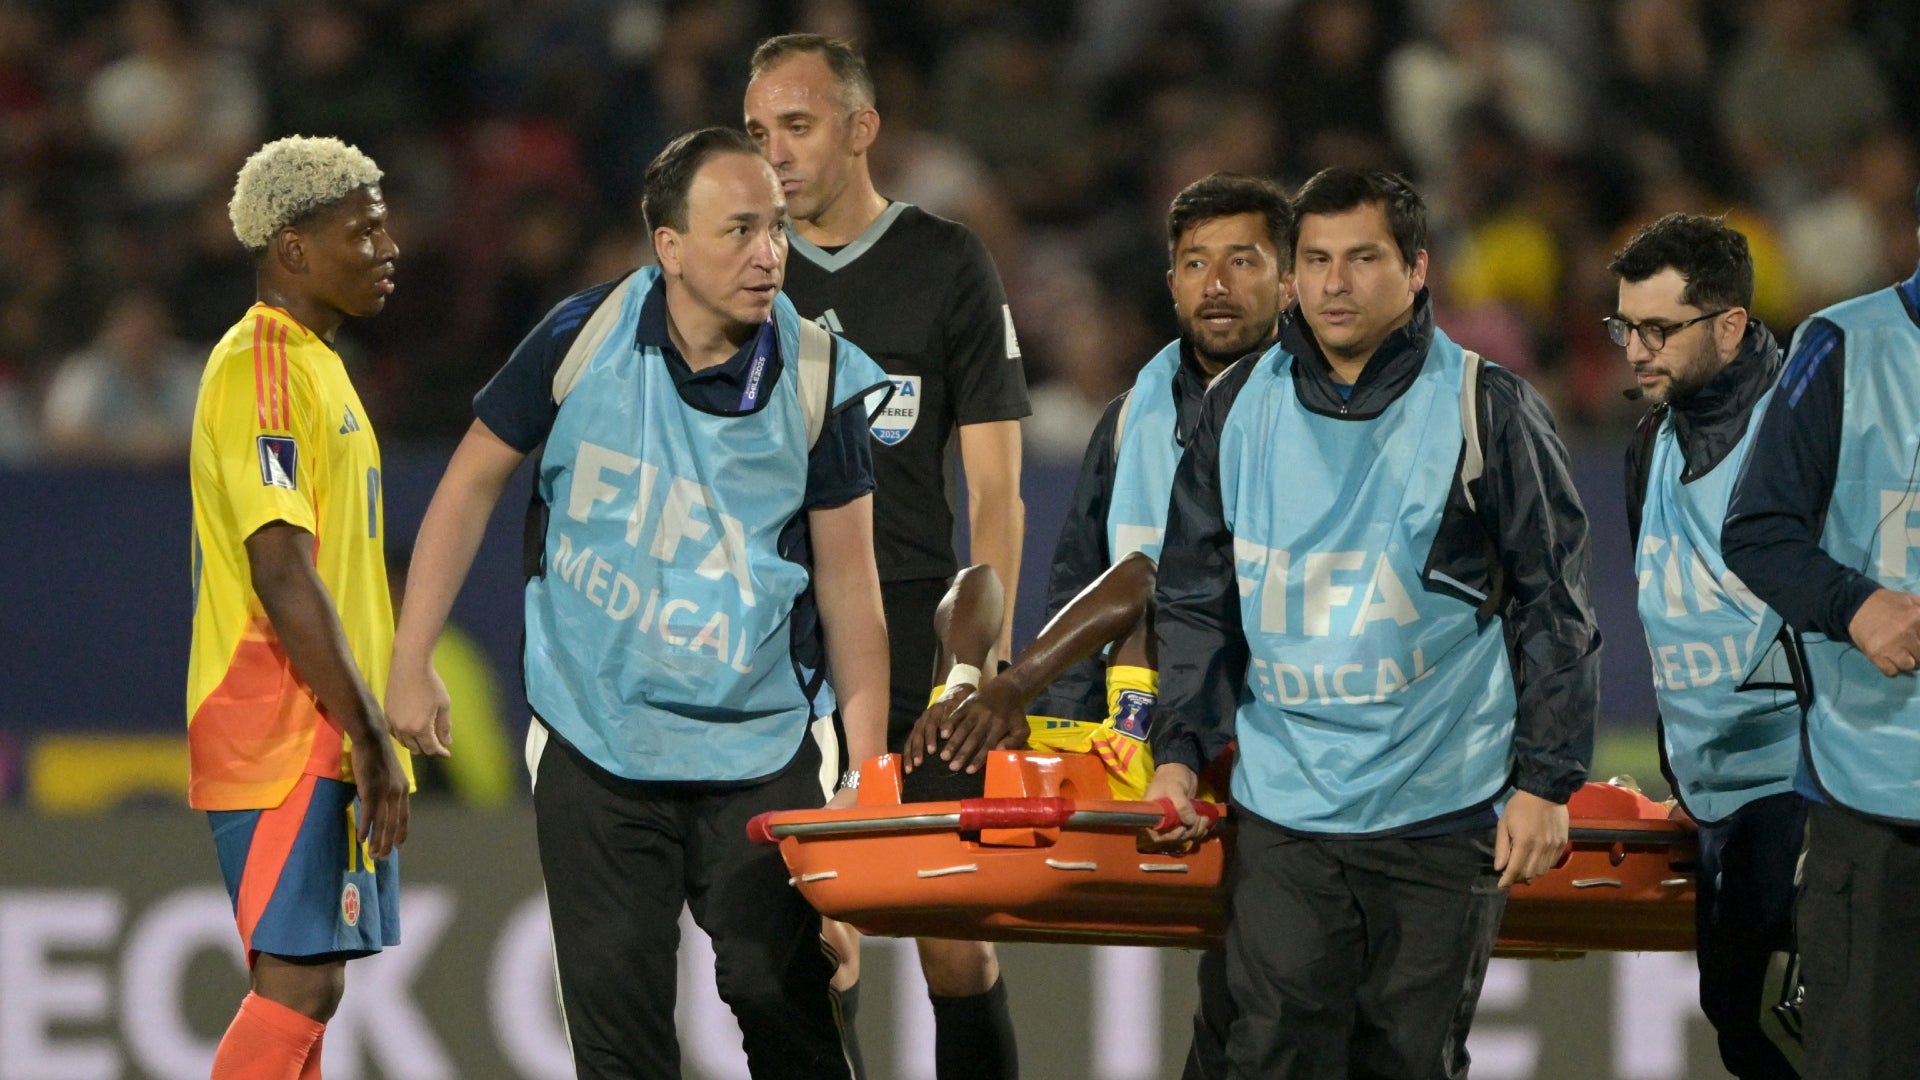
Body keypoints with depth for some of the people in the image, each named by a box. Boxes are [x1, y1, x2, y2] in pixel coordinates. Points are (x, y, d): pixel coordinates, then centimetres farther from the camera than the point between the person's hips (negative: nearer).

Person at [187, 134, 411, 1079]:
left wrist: (369, 732, 20)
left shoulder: (313, 364, 19)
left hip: (323, 741, 10)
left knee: (308, 987, 9)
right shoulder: (261, 370, -14)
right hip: (285, 740, -10)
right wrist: (370, 735, -20)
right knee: (295, 983, -14)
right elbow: (282, 576, -21)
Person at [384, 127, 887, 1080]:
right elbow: (473, 483, 6)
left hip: (763, 753, -1)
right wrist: (410, 666, 5)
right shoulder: (586, 339, -7)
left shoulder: (817, 377, -7)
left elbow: (848, 587, -1)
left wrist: (867, 775, -4)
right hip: (595, 744, 1)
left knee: (785, 1000, -6)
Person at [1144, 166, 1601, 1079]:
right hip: (1283, 813, 2)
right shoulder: (1240, 409, 7)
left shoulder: (1485, 411, -3)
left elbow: (1556, 609, -1)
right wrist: (1178, 752, 6)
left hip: (1444, 816, -2)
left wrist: (1546, 783, -4)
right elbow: (1195, 601, 15)